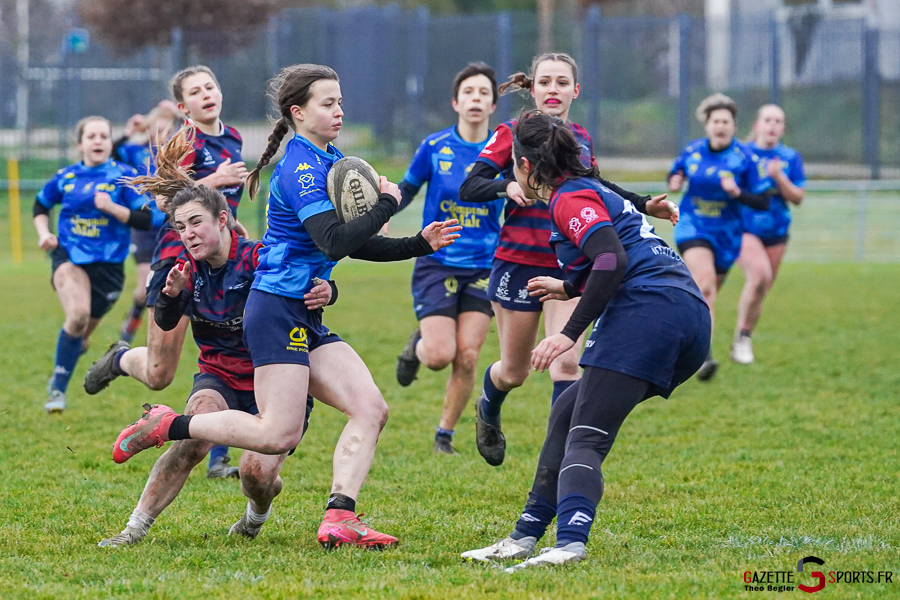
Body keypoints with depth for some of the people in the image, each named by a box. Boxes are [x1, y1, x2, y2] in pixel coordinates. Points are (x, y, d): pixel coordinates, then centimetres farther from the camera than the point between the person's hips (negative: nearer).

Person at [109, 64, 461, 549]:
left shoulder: (328, 160, 16)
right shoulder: (300, 168, -14)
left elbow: (356, 245, 22)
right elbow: (335, 243, -25)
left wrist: (420, 244, 13)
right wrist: (385, 204, -13)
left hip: (307, 318, 10)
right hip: (277, 311, -10)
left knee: (370, 409, -4)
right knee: (279, 434, -13)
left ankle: (338, 519, -10)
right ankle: (165, 426, 2)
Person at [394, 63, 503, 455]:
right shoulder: (435, 147, -4)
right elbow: (406, 190, 9)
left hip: (483, 267, 1)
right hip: (436, 264, -1)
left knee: (467, 358, -6)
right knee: (440, 355, -13)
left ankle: (445, 433, 13)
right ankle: (417, 345, 24)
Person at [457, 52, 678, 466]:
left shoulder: (581, 140, 8)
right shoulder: (513, 133, -6)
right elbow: (468, 188, -13)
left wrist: (644, 206, 19)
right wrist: (508, 187, -32)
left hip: (567, 268, 3)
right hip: (519, 265, -3)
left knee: (566, 363, -15)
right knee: (514, 373, 10)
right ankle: (488, 412, 44)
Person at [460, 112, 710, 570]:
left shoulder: (571, 198, -2)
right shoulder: (592, 191, 27)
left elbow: (612, 260, -19)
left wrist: (571, 333, -19)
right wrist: (570, 288, 48)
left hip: (647, 310, -10)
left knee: (583, 439, -15)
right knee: (568, 411, 17)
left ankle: (569, 543, -37)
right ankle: (525, 538, 16)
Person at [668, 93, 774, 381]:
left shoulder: (746, 158, -9)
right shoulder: (691, 152, -2)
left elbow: (763, 202, -9)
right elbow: (675, 175, 17)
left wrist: (737, 193, -26)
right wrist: (674, 182, -6)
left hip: (726, 233, 1)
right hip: (693, 228, -1)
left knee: (707, 293, 12)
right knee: (704, 283, -24)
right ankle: (705, 355, -33)